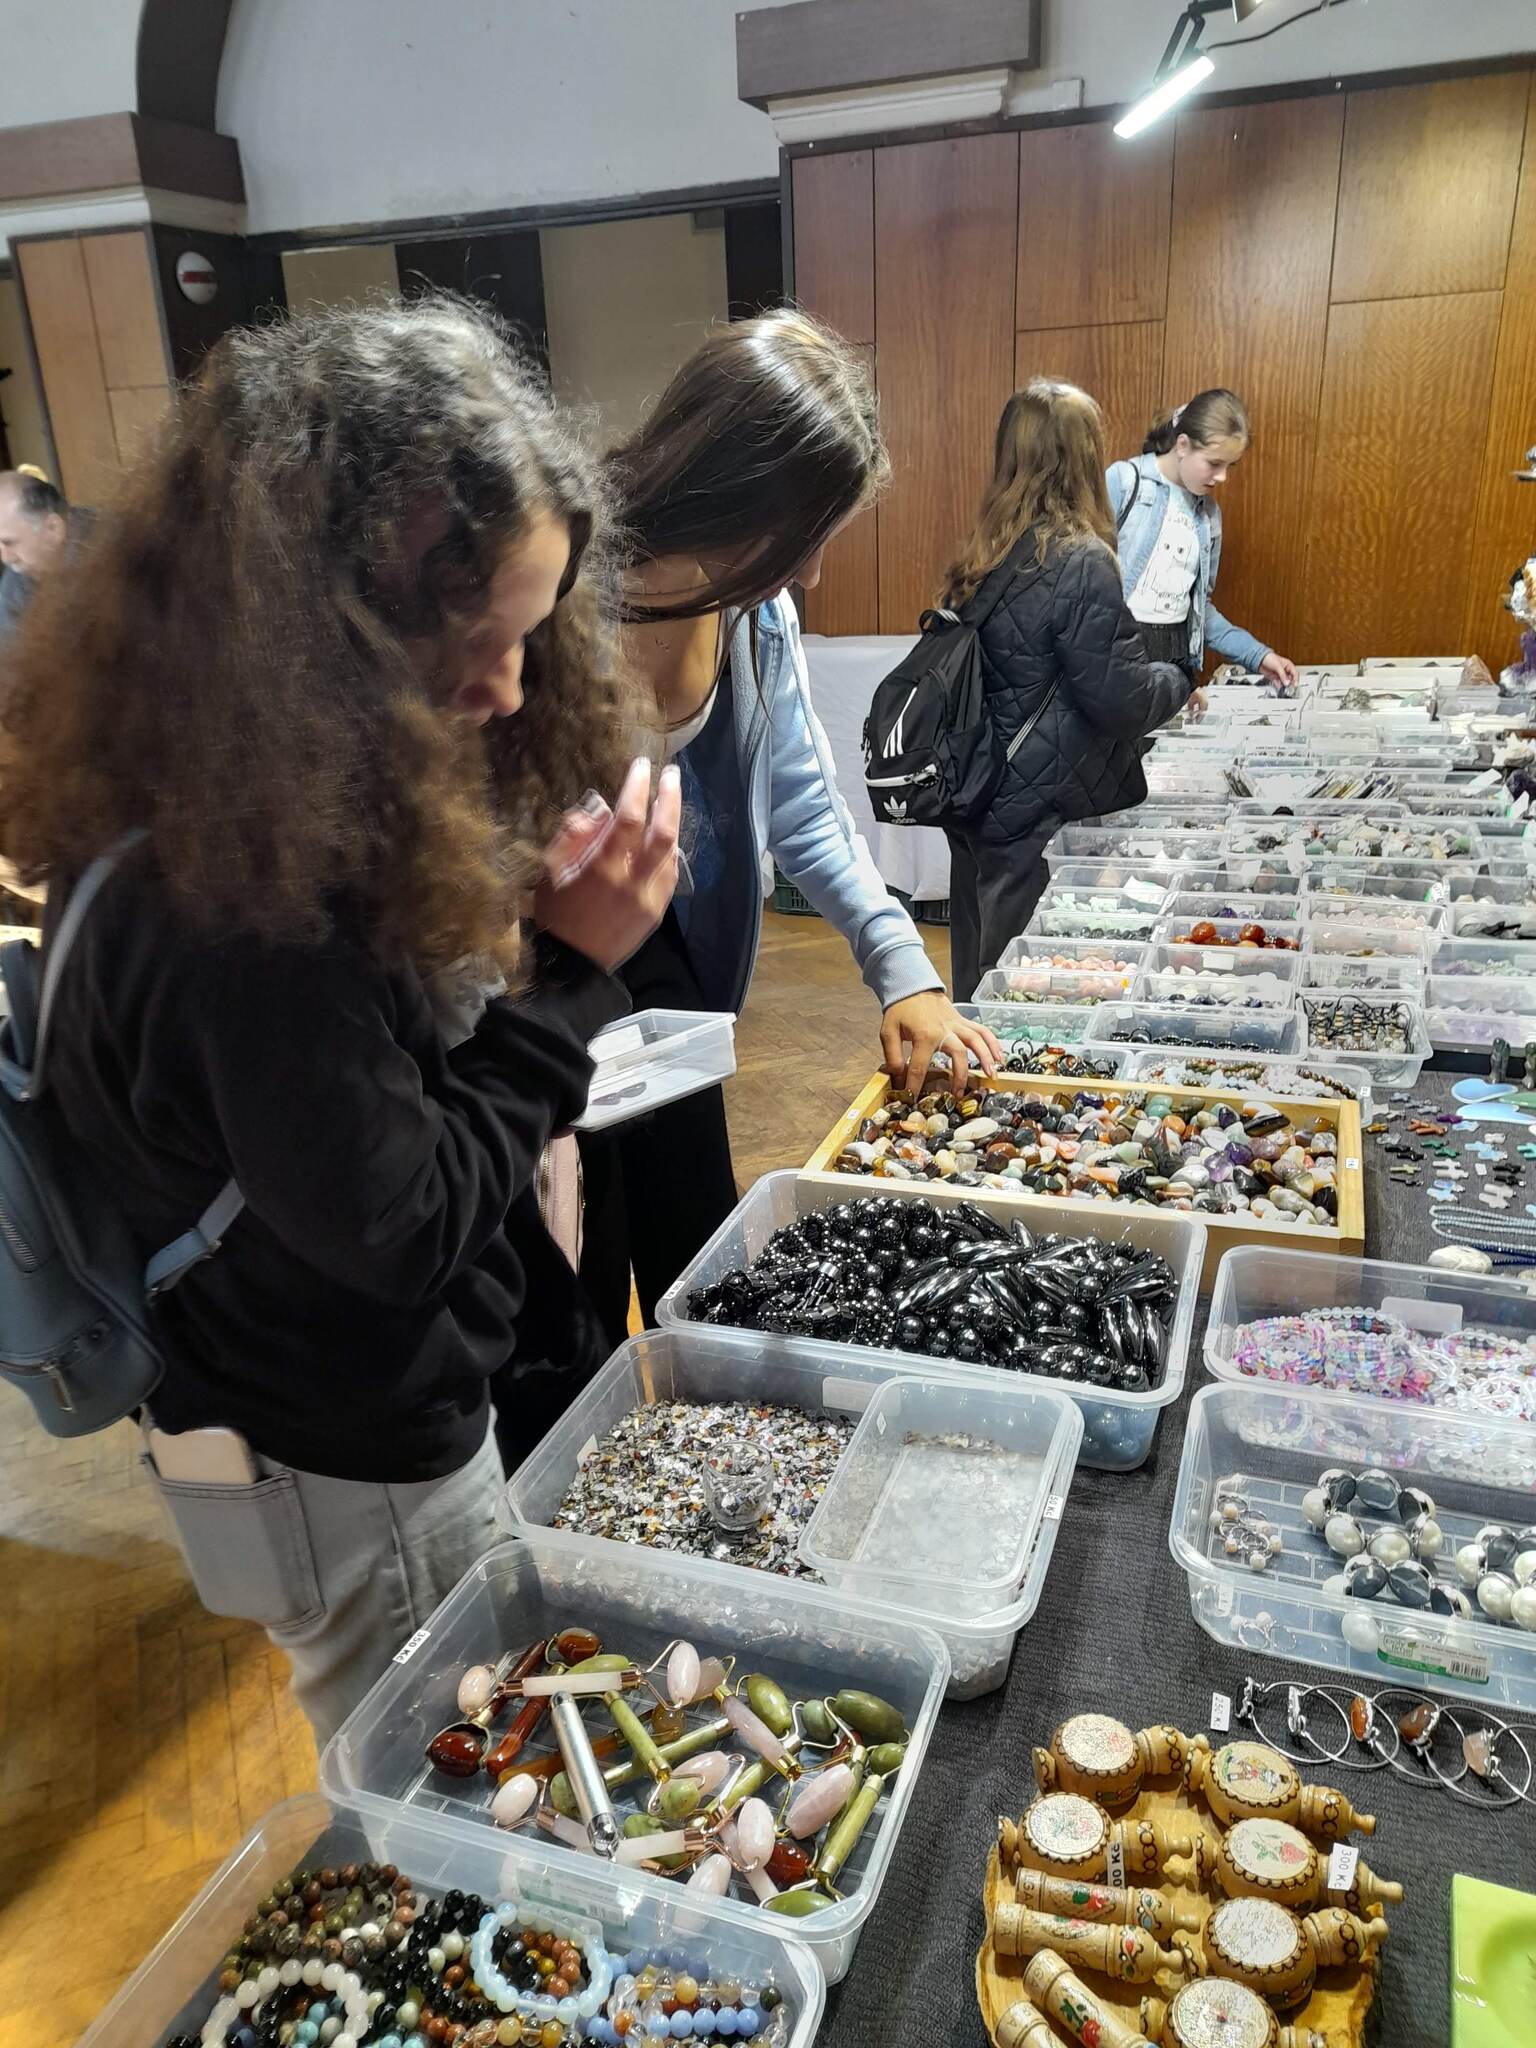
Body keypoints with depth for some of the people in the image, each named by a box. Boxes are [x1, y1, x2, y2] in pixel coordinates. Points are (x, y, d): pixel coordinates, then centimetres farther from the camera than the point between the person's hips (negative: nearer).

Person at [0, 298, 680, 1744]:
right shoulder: (229, 901, -34)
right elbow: (404, 1227, -28)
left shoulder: (269, 808, -5)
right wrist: (565, 971, -24)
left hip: (355, 1410, 8)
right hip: (344, 1478, -8)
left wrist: (531, 924, -13)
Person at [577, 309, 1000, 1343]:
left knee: (702, 1264, 21)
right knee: (580, 1330, 10)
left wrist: (902, 965, -4)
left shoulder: (755, 602, -6)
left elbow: (801, 802, 4)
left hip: (667, 963, 6)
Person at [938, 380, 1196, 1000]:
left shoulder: (983, 555, 6)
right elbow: (1119, 700, -16)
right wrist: (1177, 682, 4)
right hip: (1043, 816, -7)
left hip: (977, 807, 7)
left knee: (980, 976, 18)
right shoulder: (1080, 562, -16)